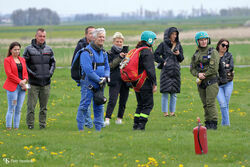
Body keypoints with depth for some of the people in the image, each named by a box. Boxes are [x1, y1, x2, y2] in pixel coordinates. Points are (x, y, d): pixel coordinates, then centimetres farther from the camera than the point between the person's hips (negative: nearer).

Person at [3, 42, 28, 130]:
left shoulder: (22, 60, 16)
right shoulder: (7, 60, -1)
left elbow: (25, 73, 16)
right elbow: (9, 74, -10)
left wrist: (25, 80, -6)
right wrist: (20, 82, -14)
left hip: (22, 87, 6)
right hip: (12, 87, -6)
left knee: (18, 110, 5)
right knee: (11, 109, -9)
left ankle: (16, 127, 7)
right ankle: (8, 128, -8)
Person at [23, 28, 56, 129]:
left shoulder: (48, 50, 10)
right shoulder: (29, 49, -1)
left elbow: (53, 62, 19)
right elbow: (24, 63, 0)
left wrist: (51, 72, 3)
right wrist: (31, 73, -11)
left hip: (46, 82, 3)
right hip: (33, 83, -3)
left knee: (44, 106, 8)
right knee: (31, 105, -4)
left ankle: (43, 124, 14)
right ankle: (30, 124, 3)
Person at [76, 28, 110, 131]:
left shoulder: (103, 52, 11)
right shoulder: (87, 52, -14)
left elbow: (107, 67, 18)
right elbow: (88, 70, -20)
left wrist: (105, 77, -2)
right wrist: (99, 80, -17)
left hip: (100, 84, 7)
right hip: (88, 83, -7)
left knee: (99, 107, 11)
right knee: (84, 106, -5)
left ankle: (98, 128, 18)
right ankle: (80, 128, 0)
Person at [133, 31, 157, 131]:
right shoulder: (147, 52, -14)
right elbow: (150, 70, -18)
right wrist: (154, 84, -15)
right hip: (145, 83, -9)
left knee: (140, 104, 16)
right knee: (148, 104, -2)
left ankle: (136, 124, 13)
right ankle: (141, 125, -8)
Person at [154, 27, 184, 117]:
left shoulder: (178, 45, 13)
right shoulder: (163, 45, 1)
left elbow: (181, 59, 14)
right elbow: (156, 55, 0)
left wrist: (179, 54, -5)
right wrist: (163, 61, -10)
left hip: (176, 71, 4)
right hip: (166, 71, -4)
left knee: (174, 93, 5)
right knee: (165, 92, -4)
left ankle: (172, 111, 10)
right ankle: (165, 112, -1)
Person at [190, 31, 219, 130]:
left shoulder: (213, 52, -4)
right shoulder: (196, 54, 13)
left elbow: (214, 68, -13)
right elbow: (192, 69, 10)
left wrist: (204, 75, -11)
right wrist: (198, 74, -10)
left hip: (211, 81, -6)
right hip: (201, 83, 6)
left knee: (210, 103, -13)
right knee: (205, 104, 8)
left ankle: (213, 124, -12)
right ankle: (207, 124, 12)